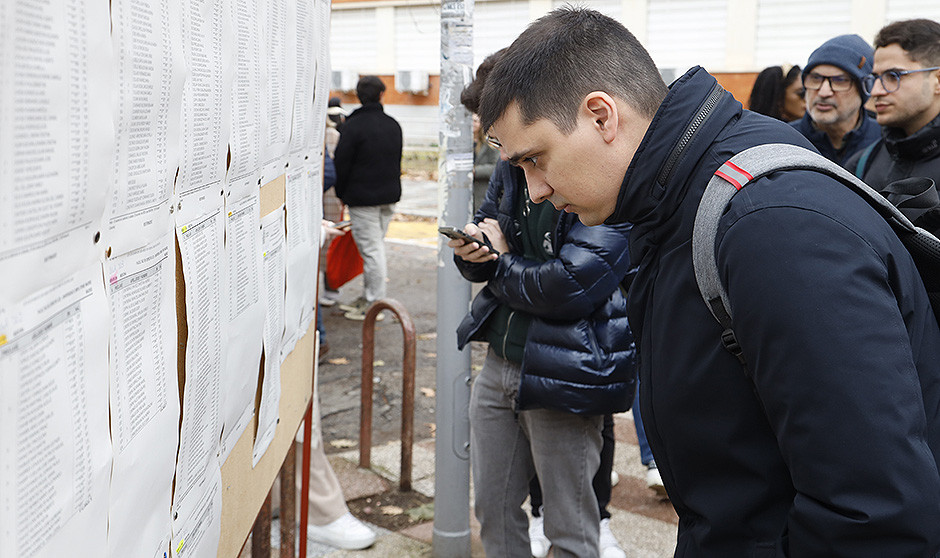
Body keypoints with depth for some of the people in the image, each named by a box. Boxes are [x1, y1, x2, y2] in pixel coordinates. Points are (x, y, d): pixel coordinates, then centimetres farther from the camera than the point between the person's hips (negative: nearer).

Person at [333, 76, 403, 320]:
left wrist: (341, 193, 3)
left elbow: (342, 162, -9)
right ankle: (369, 297, 23)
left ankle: (374, 304, -1)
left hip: (363, 197, -7)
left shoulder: (353, 125, -12)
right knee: (376, 245, 15)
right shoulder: (393, 125, 8)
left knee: (371, 248, -5)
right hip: (389, 195, 7)